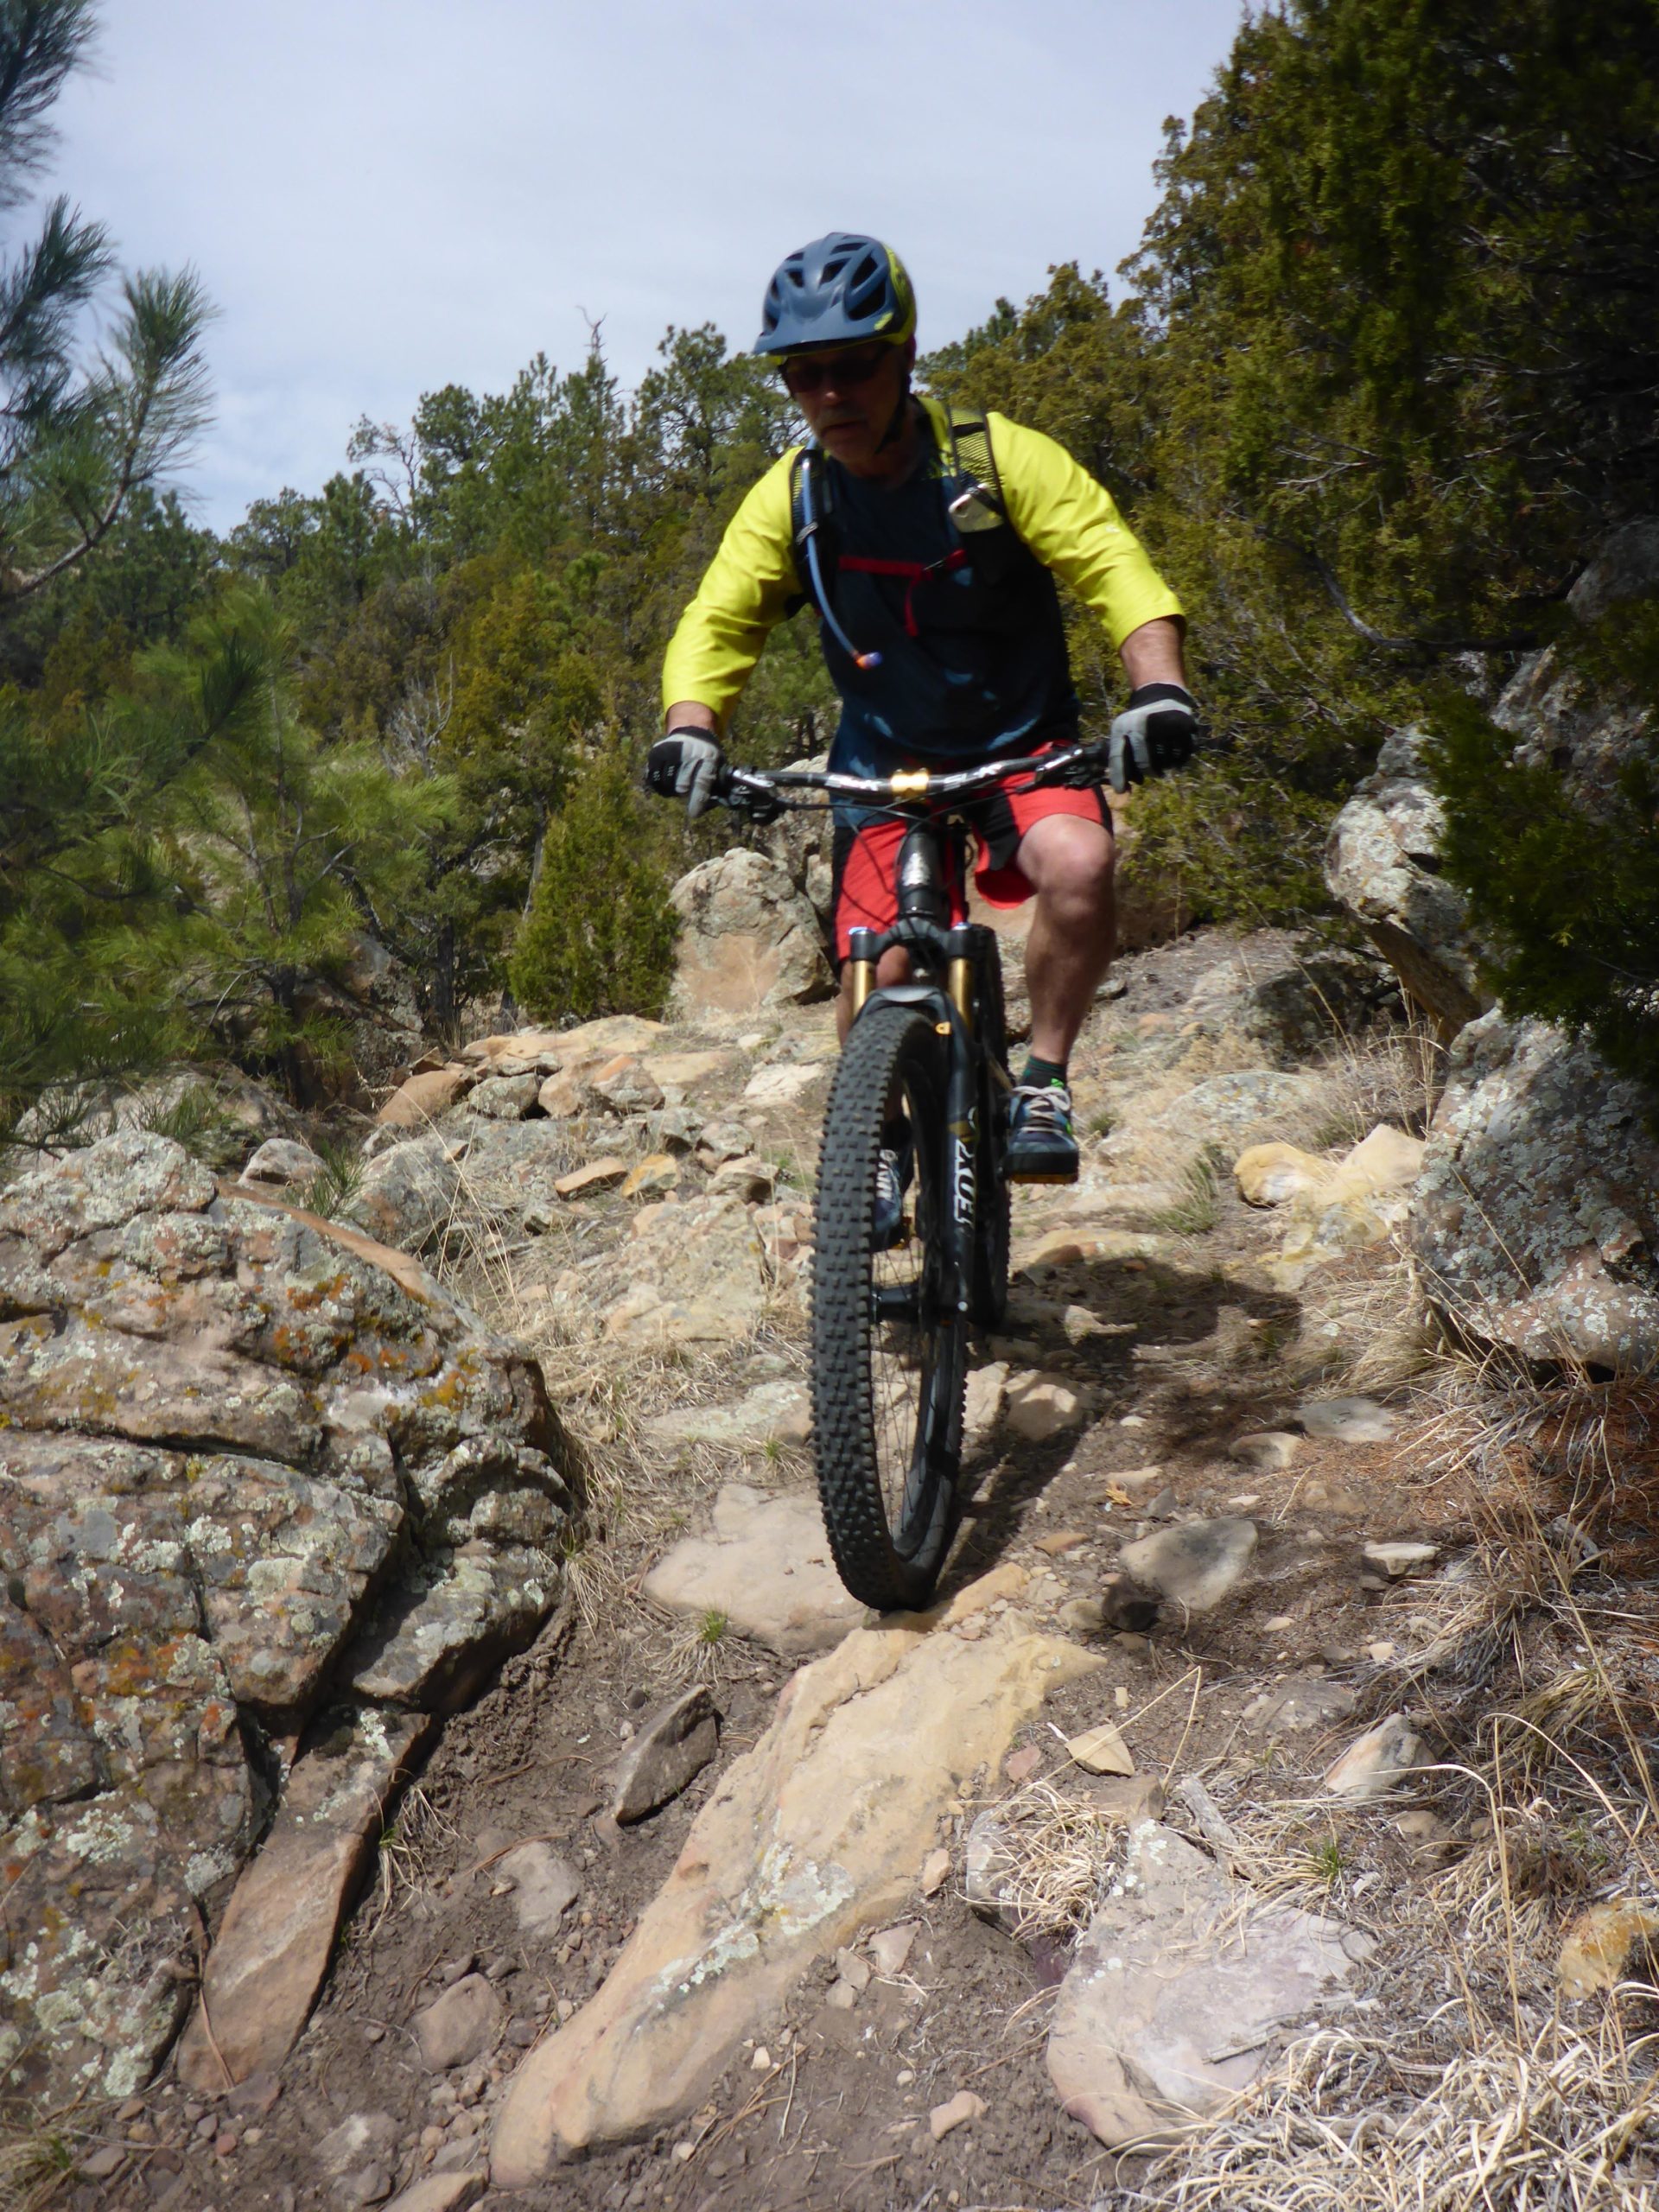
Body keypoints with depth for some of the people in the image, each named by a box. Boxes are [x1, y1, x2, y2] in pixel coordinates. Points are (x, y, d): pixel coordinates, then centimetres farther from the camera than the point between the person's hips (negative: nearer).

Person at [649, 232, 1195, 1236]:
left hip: (1023, 744, -2)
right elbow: (718, 622, -9)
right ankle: (882, 1147, 17)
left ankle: (1044, 1084, -12)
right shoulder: (790, 498, -6)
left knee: (1079, 865, -32)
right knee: (878, 970, -12)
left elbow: (1116, 566, -21)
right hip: (887, 764, 2)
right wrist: (690, 731, -29)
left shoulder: (1000, 458, -14)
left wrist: (1159, 691, -39)